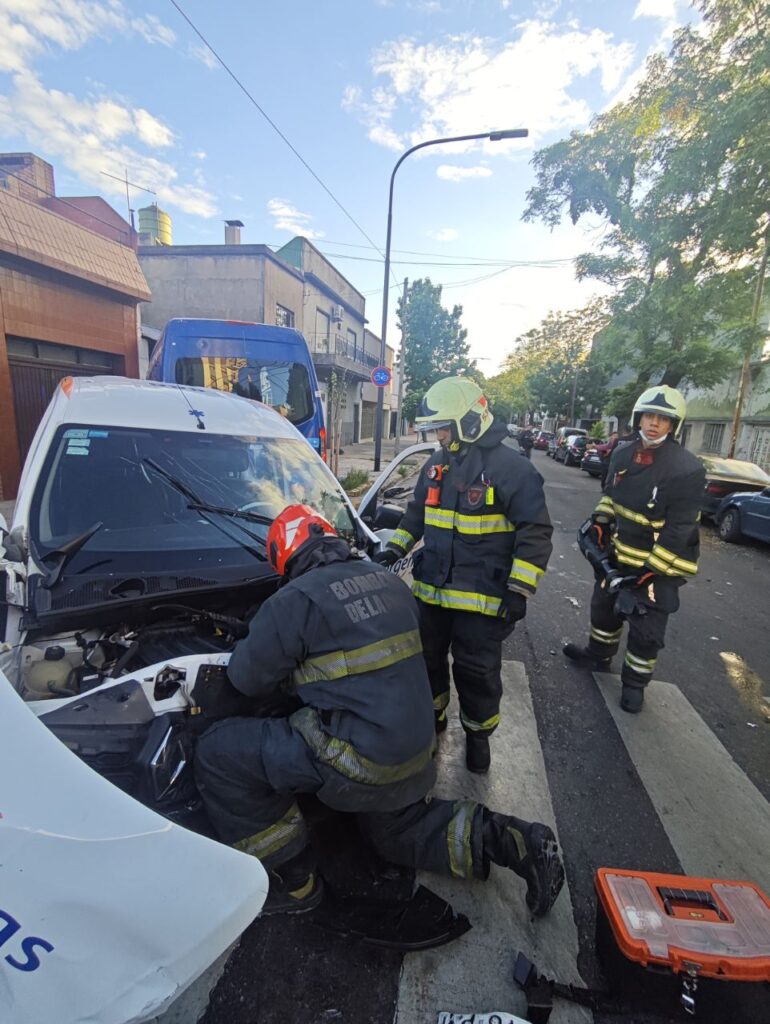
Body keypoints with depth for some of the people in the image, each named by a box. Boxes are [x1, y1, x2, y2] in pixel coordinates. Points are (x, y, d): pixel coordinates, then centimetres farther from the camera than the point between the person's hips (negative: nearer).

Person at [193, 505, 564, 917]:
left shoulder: (296, 599, -16)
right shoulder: (389, 580, 5)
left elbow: (247, 680, -6)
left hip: (359, 760, -8)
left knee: (216, 751, 2)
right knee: (400, 834, 35)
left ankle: (292, 883, 14)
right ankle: (508, 839, 19)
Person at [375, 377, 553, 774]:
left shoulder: (510, 467, -14)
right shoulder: (435, 465, 7)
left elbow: (536, 531, -13)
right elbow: (415, 514, 19)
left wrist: (519, 590, -17)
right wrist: (394, 550, 8)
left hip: (482, 595, -6)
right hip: (432, 588, 6)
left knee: (477, 672, 10)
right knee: (428, 660, 20)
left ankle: (478, 734, 36)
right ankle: (431, 717, 45)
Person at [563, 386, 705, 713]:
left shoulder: (686, 469, -22)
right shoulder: (623, 453, -2)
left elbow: (678, 532, -22)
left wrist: (648, 572, -22)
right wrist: (597, 524, 0)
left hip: (658, 565, -6)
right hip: (617, 554, 7)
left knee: (646, 631, 6)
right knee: (603, 607, 23)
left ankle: (634, 682, 29)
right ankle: (599, 654, 48)